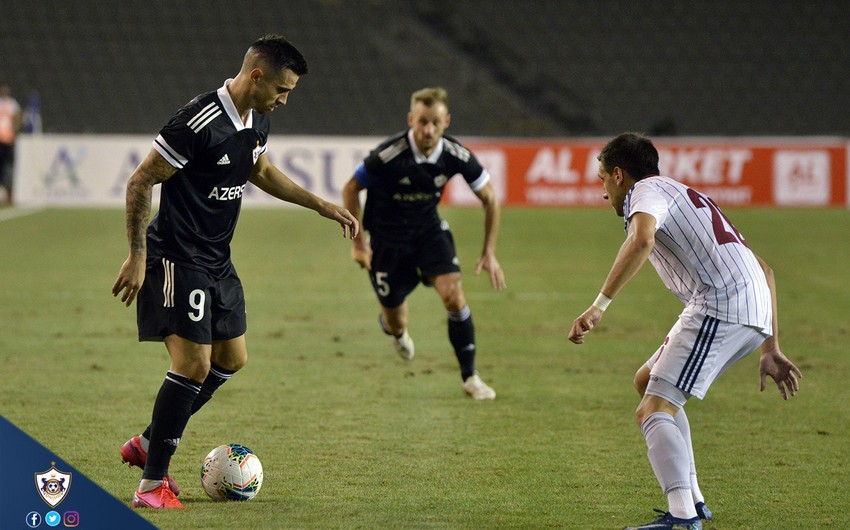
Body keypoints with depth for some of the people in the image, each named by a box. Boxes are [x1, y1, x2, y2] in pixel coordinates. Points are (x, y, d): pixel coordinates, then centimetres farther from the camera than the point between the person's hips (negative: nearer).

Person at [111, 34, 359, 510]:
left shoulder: (257, 122, 5)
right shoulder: (199, 122, -24)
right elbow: (140, 182, -19)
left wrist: (323, 206, 23)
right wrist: (137, 257, -21)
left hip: (217, 261, 10)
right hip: (178, 260, -10)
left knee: (232, 360, 15)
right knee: (194, 364, -14)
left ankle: (149, 443, 28)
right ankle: (152, 485, -5)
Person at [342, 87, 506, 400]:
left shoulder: (456, 156, -18)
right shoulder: (388, 156, -29)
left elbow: (489, 199, -3)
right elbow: (350, 190, -13)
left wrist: (489, 253, -5)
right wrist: (358, 243, -10)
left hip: (429, 230, 2)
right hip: (387, 239, -2)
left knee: (453, 295, -20)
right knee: (396, 324, 7)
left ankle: (470, 377, -5)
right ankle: (396, 329, 50)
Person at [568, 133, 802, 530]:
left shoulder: (646, 191, 5)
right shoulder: (686, 195, 33)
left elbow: (641, 241, -21)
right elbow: (762, 268, 31)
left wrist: (598, 307, -26)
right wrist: (770, 349, 30)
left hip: (719, 304, -9)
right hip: (754, 307, 9)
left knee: (653, 410, -14)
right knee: (647, 381, 23)